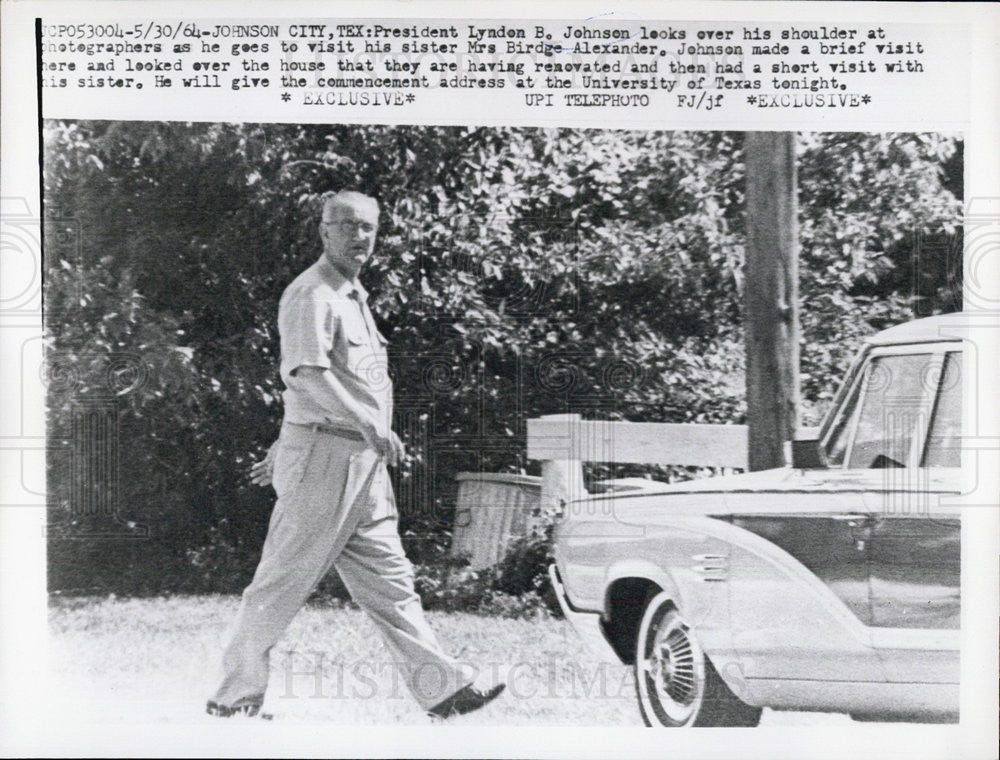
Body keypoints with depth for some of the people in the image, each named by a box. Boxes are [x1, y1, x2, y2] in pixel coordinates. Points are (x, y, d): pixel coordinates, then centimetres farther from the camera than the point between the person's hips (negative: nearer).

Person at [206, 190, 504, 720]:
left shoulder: (352, 296, 20)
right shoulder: (310, 295, -11)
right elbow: (305, 374, -26)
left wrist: (283, 449, 28)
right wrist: (367, 422, -34)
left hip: (363, 464, 9)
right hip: (323, 457, -9)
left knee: (388, 582, 8)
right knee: (283, 583, -1)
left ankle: (443, 691, 9)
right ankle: (234, 696, 10)